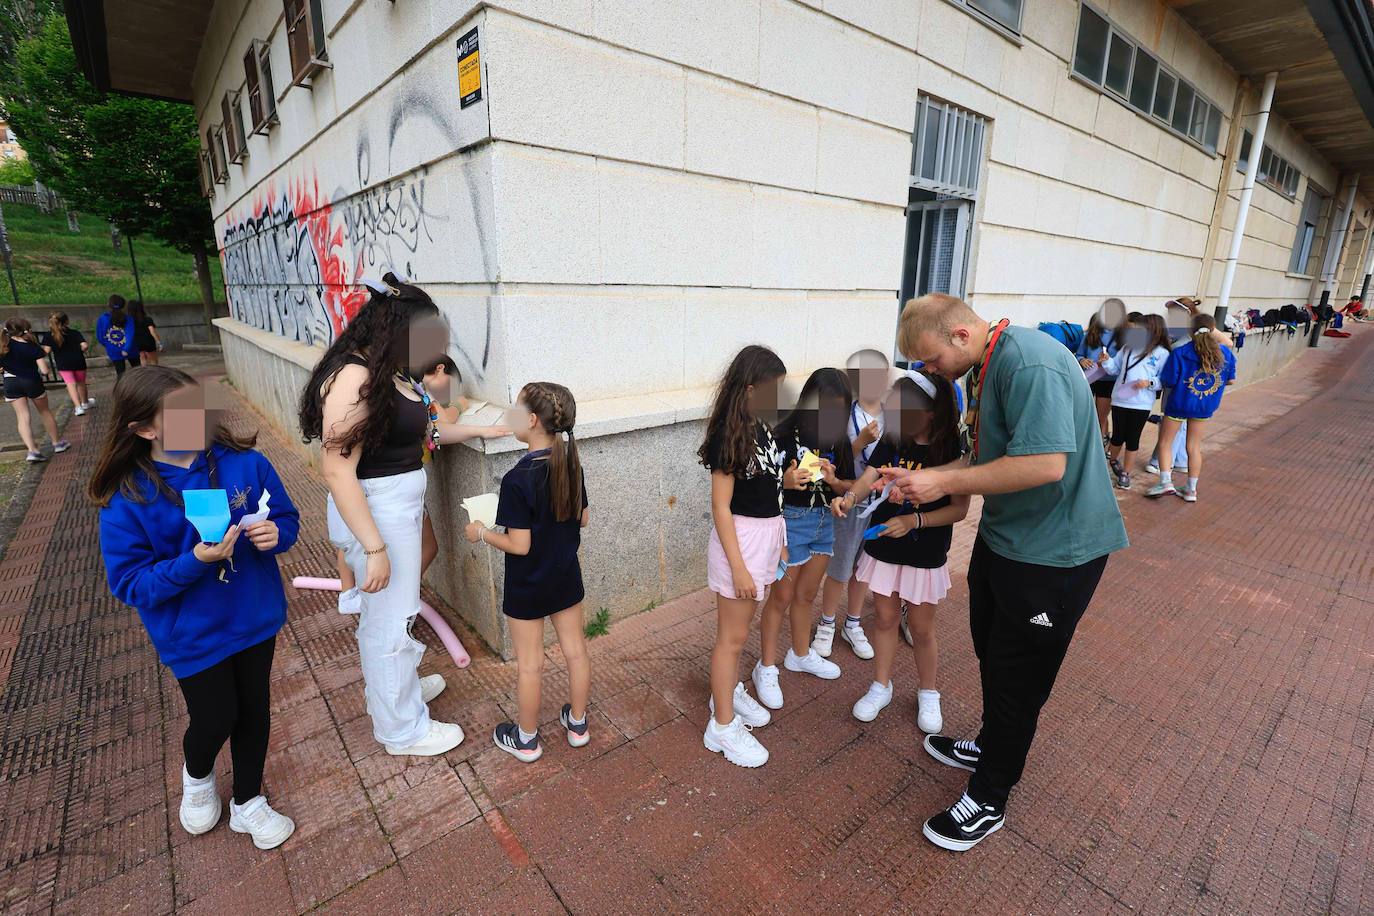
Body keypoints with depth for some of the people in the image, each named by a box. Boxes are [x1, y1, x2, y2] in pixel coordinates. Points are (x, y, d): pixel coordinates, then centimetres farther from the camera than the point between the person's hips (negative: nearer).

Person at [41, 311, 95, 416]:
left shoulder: (49, 335, -4)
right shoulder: (75, 332, -5)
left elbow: (47, 350, -8)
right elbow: (84, 345, -14)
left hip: (63, 364, -1)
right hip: (78, 361, 1)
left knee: (70, 384, -3)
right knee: (81, 383, 18)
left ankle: (78, 407, -18)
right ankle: (85, 403, 35)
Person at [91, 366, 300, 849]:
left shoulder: (244, 462, -13)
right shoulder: (126, 499, -17)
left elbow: (287, 516, -1)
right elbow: (129, 582, -13)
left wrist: (275, 533, -24)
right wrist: (194, 562, -30)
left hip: (255, 617, 2)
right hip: (193, 636, -2)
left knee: (254, 711, 17)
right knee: (215, 720, 11)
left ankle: (247, 802, 43)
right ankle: (197, 775, 51)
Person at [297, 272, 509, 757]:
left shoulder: (392, 375, 7)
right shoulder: (354, 379, -23)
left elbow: (423, 429, 21)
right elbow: (338, 471, -26)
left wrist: (479, 430, 20)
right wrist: (374, 548, -25)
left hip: (401, 503, 9)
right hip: (374, 512, -9)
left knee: (390, 610, 25)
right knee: (390, 618, 7)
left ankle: (396, 684, 48)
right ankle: (402, 729, 27)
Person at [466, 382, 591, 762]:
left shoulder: (517, 479, -27)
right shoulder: (571, 466, -8)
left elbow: (519, 545, -23)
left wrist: (481, 533, -8)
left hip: (528, 587, -5)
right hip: (567, 577, 6)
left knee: (529, 664, 12)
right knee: (575, 650, 18)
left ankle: (526, 739, 33)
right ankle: (577, 723, 38)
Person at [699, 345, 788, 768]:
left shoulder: (761, 428, 6)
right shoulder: (729, 436, -20)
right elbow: (721, 506, -19)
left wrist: (778, 542, 18)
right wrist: (738, 567, -20)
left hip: (766, 532, 8)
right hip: (740, 537, -8)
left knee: (740, 628, 23)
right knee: (731, 637, 4)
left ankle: (729, 692, 42)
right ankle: (723, 727, 19)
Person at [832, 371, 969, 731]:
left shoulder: (953, 450, -16)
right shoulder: (891, 441, -3)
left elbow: (959, 509, -15)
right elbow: (869, 477, -8)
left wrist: (913, 520, -27)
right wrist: (850, 496, -30)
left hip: (925, 556, -3)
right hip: (883, 549, 3)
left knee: (921, 630, 12)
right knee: (885, 619, 17)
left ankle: (927, 693, 38)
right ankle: (881, 687, 36)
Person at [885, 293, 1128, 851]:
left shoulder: (1030, 364, -25)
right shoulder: (984, 368, 7)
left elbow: (1046, 463, -33)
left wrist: (946, 482, -25)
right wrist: (925, 482, 1)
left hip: (1053, 551, -10)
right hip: (1004, 535, 10)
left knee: (1018, 677, 6)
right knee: (992, 654, 24)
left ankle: (988, 801, 26)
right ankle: (992, 747, 48)